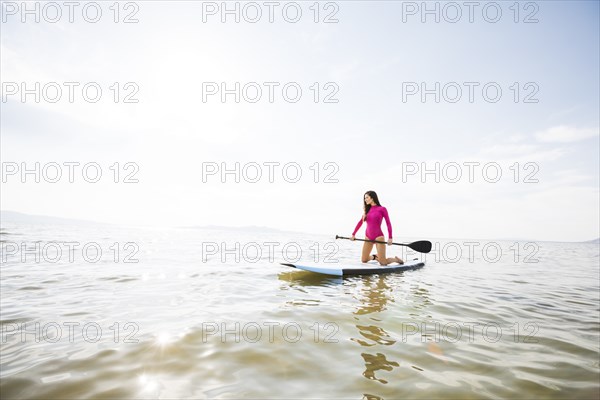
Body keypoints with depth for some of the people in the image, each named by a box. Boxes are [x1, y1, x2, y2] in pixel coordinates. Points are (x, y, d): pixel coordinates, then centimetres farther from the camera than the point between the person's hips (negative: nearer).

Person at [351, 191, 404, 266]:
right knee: (364, 260, 8)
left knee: (383, 263, -6)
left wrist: (390, 237, -15)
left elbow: (388, 223, -7)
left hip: (378, 237, -5)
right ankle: (375, 256, 38)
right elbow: (360, 223, 12)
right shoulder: (367, 210, 9)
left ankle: (396, 259, 24)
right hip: (368, 237, 5)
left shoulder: (382, 209, -5)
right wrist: (353, 234, 8)